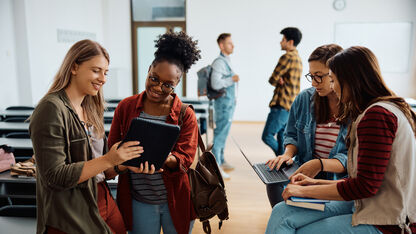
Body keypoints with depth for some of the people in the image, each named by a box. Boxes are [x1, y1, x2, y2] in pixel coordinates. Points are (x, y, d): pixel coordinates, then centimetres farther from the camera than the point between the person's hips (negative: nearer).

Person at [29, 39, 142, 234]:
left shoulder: (90, 108, 8)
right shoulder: (51, 109, -17)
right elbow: (55, 176, -20)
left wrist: (122, 164, -6)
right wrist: (108, 160, -23)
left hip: (104, 201, 7)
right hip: (71, 217, -7)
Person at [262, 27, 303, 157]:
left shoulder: (287, 57, -14)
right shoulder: (298, 58, 18)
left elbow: (272, 79, -13)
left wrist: (278, 81, 8)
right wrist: (280, 80, -6)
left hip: (282, 106, -10)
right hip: (291, 106, 10)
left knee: (267, 136, -8)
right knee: (282, 138, 15)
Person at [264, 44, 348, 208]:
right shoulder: (304, 98, 6)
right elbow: (292, 135, 17)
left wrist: (320, 164, -28)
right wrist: (288, 154, -5)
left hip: (341, 180, -3)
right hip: (304, 174, 4)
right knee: (274, 183, -25)